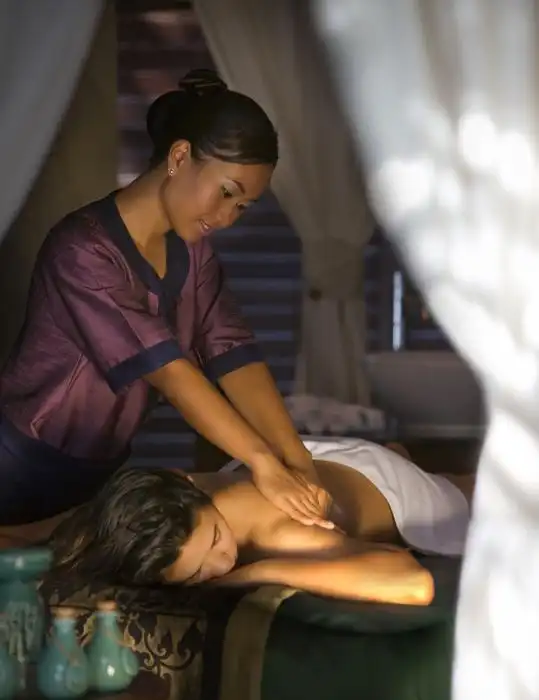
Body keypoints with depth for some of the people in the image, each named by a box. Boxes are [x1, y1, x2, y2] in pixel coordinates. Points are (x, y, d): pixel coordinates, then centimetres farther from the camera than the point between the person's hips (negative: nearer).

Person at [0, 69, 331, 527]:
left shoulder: (191, 250, 2)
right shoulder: (83, 249, -24)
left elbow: (234, 357, -10)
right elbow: (166, 369, -31)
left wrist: (297, 461, -24)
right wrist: (262, 461, -36)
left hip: (95, 474, 8)